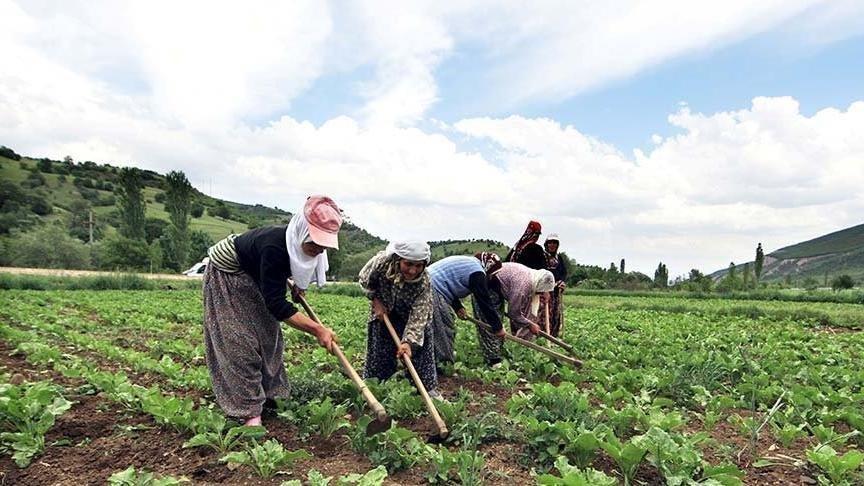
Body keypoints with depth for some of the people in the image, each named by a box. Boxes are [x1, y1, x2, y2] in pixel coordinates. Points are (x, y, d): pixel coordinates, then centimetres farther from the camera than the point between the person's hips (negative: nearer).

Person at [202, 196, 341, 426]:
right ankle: (249, 412, -7)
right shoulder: (275, 247, -41)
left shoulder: (298, 245, -18)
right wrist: (317, 330, -42)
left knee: (267, 334, 9)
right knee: (239, 341, -11)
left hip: (255, 278, 8)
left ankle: (268, 395, 19)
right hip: (225, 276, -8)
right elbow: (276, 304, -39)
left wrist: (298, 286, -3)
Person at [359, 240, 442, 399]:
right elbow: (365, 280, -13)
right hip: (382, 310, 1)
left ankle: (429, 389, 13)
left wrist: (409, 342, -47)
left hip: (409, 315, -1)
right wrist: (376, 301, -18)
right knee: (379, 352, 9)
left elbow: (418, 316, -36)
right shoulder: (382, 261, -35)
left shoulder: (424, 282, -36)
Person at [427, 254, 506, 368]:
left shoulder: (468, 262, 21)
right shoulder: (477, 273, -9)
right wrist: (498, 328, 0)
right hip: (433, 290, -11)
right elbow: (485, 302, -8)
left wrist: (458, 307, 17)